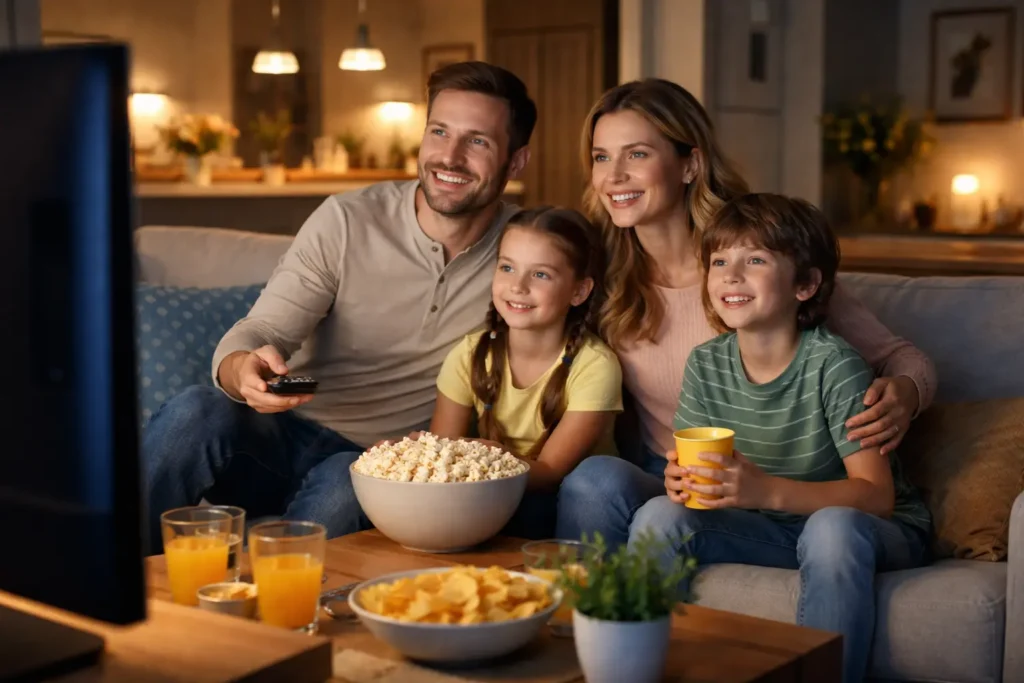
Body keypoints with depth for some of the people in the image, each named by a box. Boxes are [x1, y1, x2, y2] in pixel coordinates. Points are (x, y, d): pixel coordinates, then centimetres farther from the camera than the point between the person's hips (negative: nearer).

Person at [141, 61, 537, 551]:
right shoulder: (347, 221, -3)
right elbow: (258, 332, -7)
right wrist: (244, 368, -34)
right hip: (289, 438, 1)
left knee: (343, 488, -36)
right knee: (196, 412, -31)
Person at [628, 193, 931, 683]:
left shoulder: (832, 364, -18)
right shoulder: (705, 365, -3)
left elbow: (877, 495, -22)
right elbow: (695, 471, 3)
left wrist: (767, 490, -36)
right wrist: (681, 482, -23)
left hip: (873, 530, -4)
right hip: (771, 529, 4)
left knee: (834, 527, -37)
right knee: (658, 517, -18)